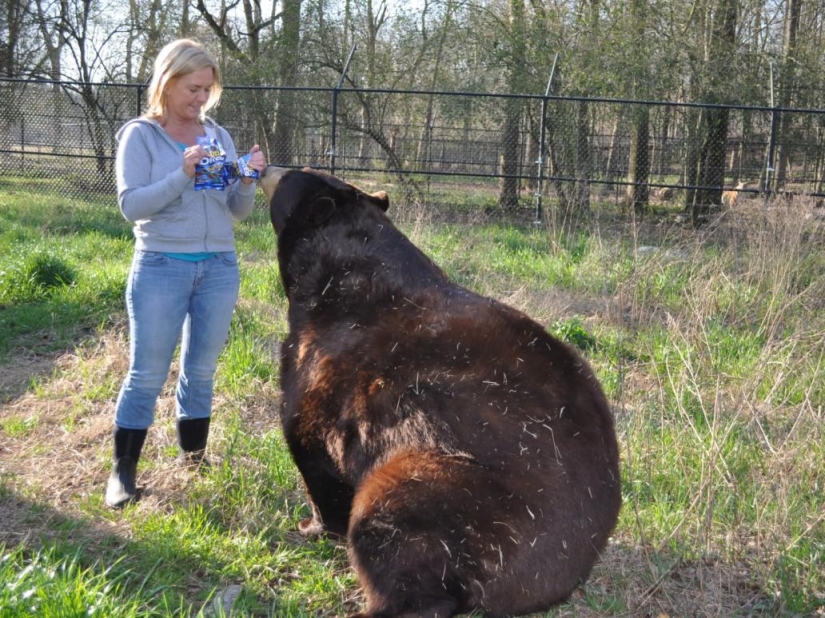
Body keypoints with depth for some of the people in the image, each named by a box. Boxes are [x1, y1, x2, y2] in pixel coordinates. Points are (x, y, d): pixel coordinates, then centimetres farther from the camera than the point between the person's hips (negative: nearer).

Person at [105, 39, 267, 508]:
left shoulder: (219, 136, 8)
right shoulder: (140, 135, -3)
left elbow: (239, 211, 9)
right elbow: (130, 205, -13)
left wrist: (248, 181, -12)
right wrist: (183, 176, -24)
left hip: (220, 266, 4)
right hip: (161, 266, -4)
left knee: (202, 371, 12)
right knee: (147, 375, 0)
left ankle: (194, 460, 25)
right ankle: (123, 471, 12)